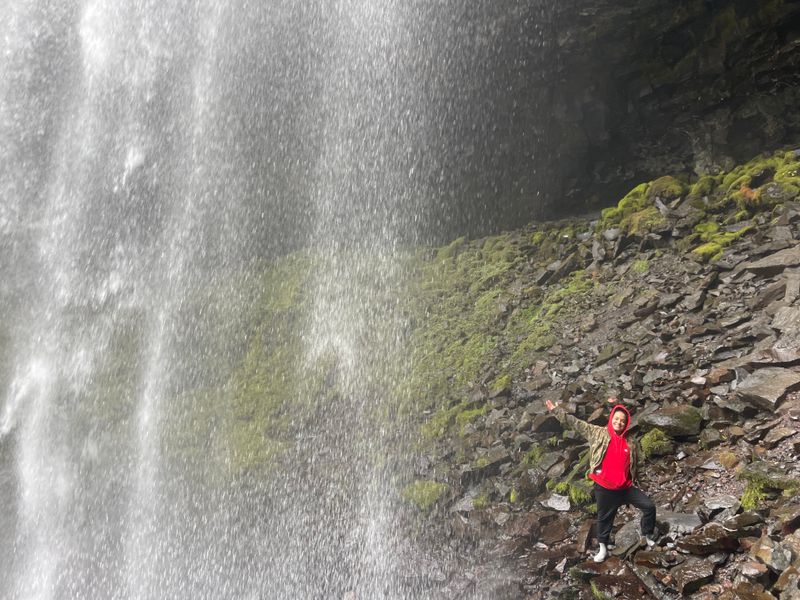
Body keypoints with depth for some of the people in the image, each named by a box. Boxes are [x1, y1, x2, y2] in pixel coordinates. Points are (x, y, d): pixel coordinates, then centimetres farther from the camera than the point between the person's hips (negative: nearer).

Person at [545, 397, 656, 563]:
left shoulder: (630, 443, -1)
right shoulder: (598, 433, -7)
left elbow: (635, 465, 12)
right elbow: (576, 423, -10)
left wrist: (636, 483, 11)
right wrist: (556, 410, -14)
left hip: (626, 487, 2)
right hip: (604, 488, -2)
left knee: (649, 506, 1)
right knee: (604, 517, 11)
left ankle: (648, 535, 24)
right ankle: (603, 548, 31)